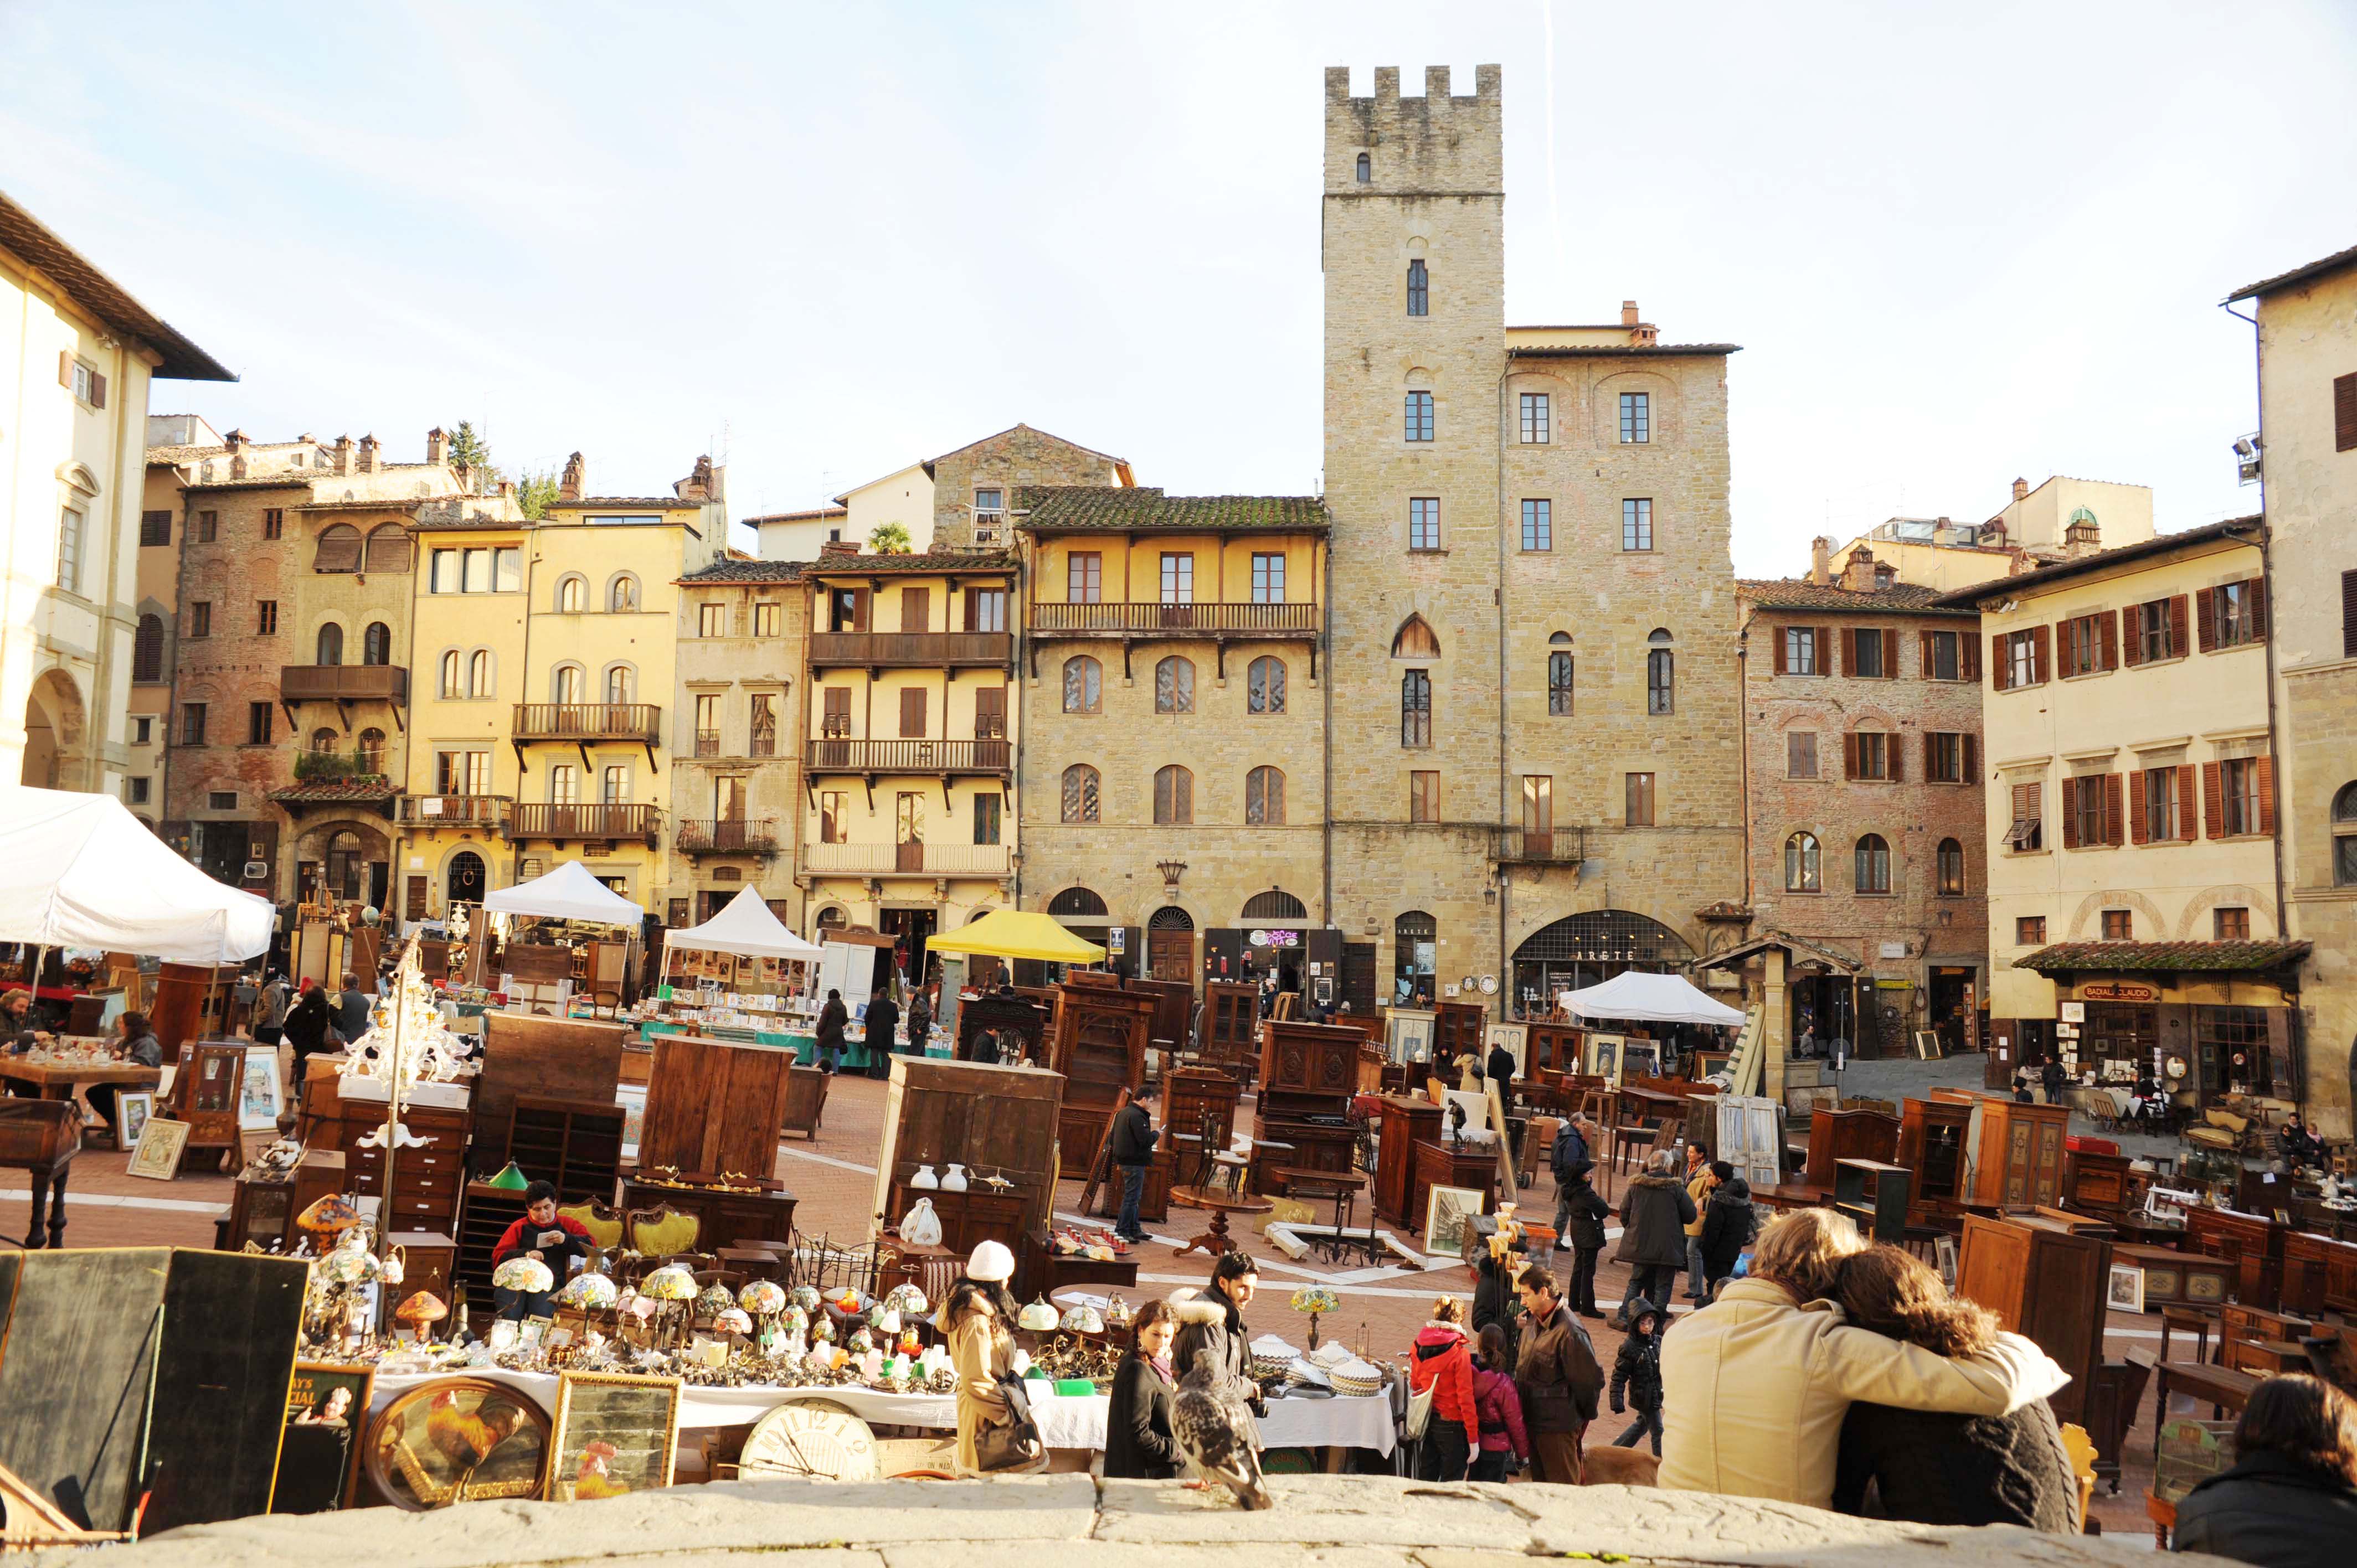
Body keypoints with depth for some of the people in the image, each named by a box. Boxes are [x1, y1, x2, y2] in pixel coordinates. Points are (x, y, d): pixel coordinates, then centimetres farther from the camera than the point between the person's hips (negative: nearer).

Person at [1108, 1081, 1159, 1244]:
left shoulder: (1122, 1113, 14)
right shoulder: (1137, 1116, -19)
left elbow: (1113, 1137, 21)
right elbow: (1145, 1140, -24)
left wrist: (1118, 1160, 25)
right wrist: (1156, 1134, -4)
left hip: (1124, 1161, 10)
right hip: (1135, 1162, -10)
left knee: (1132, 1196, 16)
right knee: (1132, 1197, -4)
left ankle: (1134, 1229, 22)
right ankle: (1121, 1231, -1)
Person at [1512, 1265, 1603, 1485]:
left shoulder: (1569, 1333, -23)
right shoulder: (1533, 1324, 5)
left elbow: (1592, 1379, -18)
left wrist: (1585, 1415, -6)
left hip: (1559, 1426, -8)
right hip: (1534, 1421, 8)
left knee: (1563, 1488, 3)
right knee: (1539, 1481, 19)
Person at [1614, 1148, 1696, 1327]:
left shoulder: (1636, 1185, -1)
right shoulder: (1675, 1188, -9)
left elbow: (1624, 1212, 5)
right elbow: (1690, 1216, -4)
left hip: (1640, 1244, 3)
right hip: (1667, 1246, -3)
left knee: (1636, 1282, 16)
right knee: (1663, 1285, 7)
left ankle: (1623, 1318, 11)